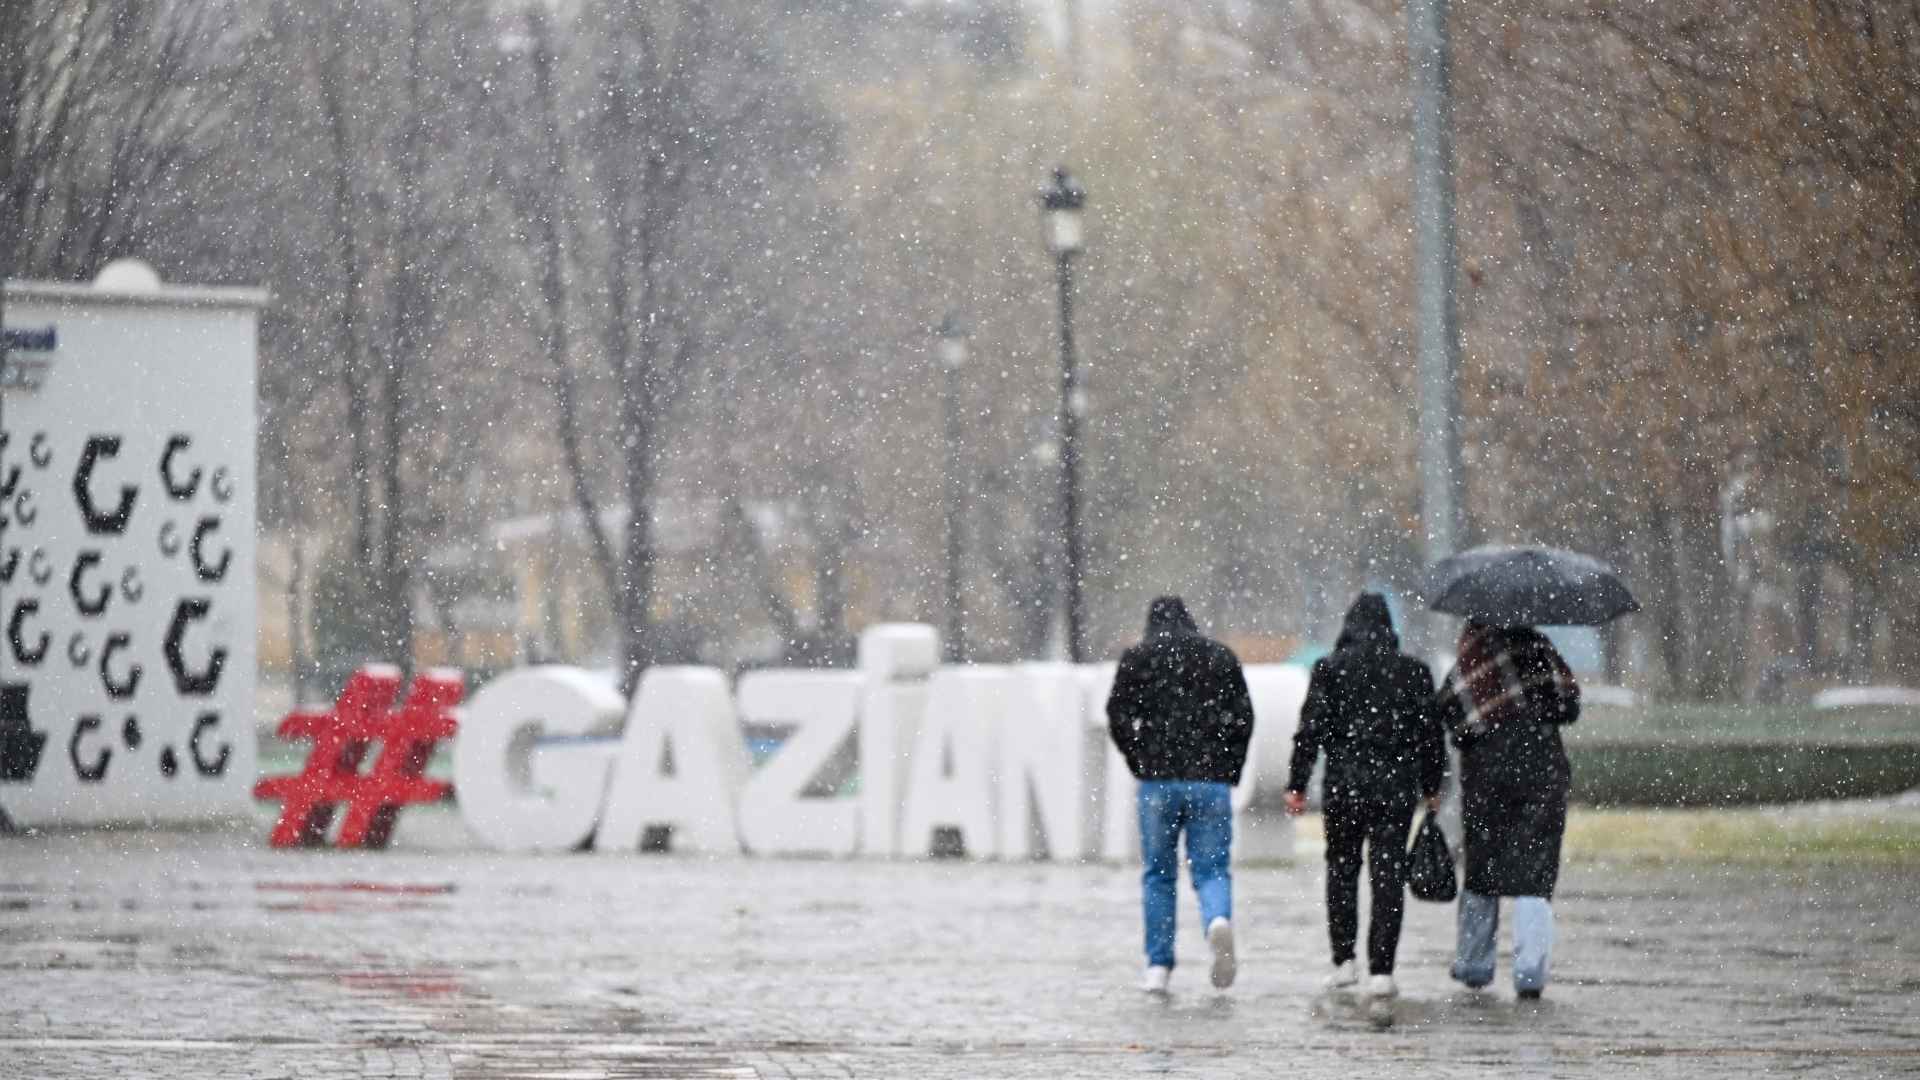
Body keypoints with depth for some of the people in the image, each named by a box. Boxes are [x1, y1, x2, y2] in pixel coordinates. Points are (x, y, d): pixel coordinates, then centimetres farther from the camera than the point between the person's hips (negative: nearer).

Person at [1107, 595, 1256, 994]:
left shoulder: (1137, 657, 5)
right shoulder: (1221, 656, 10)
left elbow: (1118, 717, -2)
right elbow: (1243, 715, 5)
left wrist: (1139, 763, 9)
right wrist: (1231, 770, 10)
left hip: (1158, 778, -1)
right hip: (1211, 781, 1)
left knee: (1158, 873, 10)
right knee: (1212, 868, 4)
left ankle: (1158, 966, 8)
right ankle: (1219, 920, -29)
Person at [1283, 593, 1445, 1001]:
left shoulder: (1330, 669, -1)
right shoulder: (1412, 671, 4)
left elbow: (1311, 730, -4)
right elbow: (1431, 733, 7)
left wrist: (1297, 784, -1)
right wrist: (1432, 786, 17)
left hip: (1344, 784, -1)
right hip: (1397, 786, 1)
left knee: (1341, 869, 15)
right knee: (1388, 875, 1)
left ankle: (1344, 959, 12)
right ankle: (1381, 971, -5)